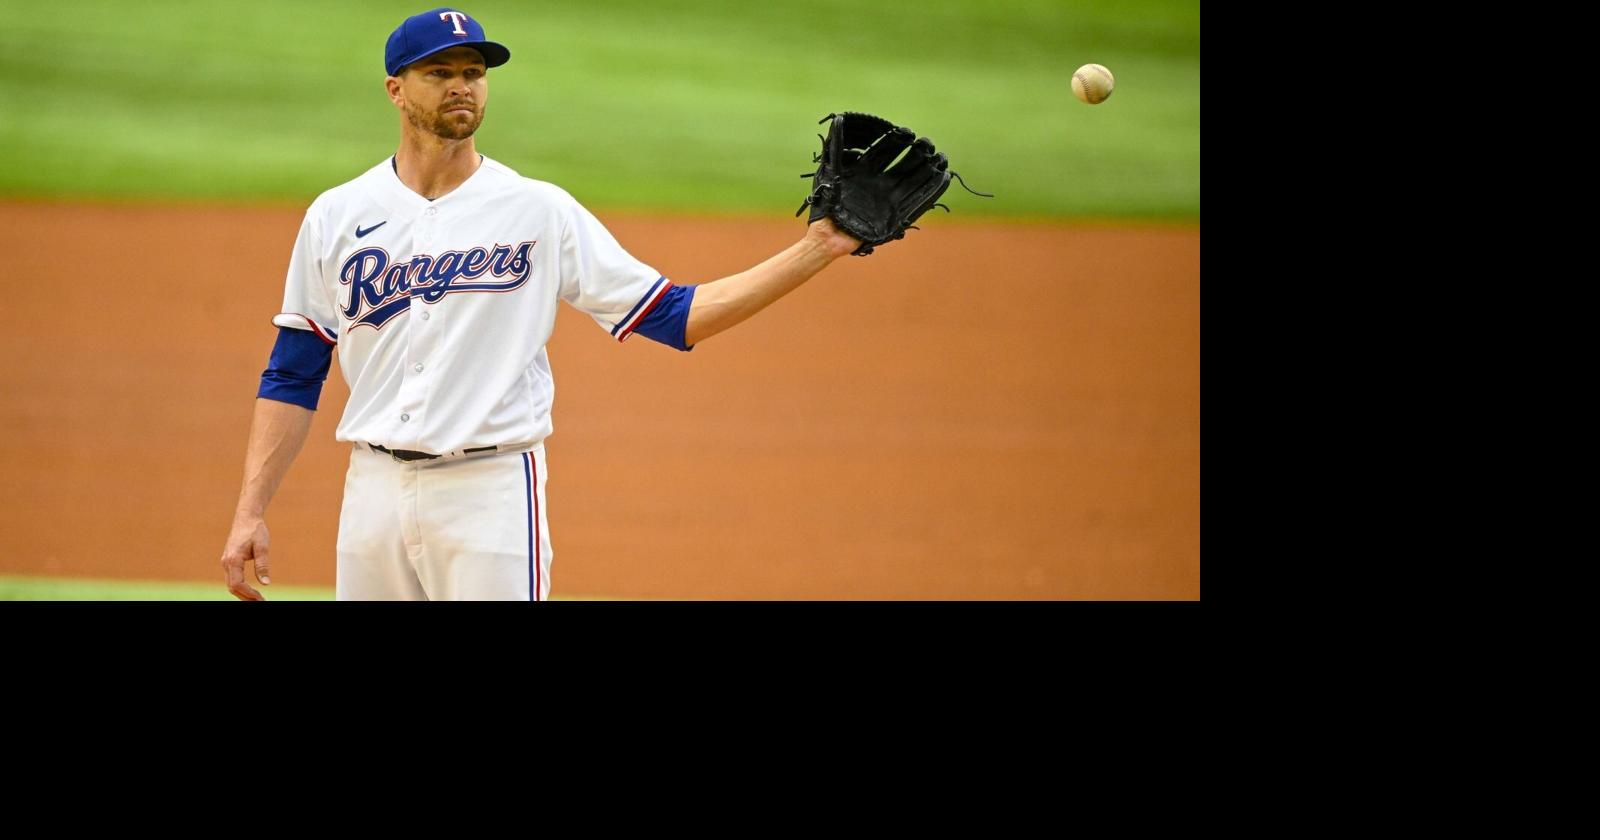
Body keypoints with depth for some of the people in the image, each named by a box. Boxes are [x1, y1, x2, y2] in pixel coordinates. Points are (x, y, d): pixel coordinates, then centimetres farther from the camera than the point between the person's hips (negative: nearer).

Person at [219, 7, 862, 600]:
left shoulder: (541, 211, 1)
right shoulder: (337, 217, 7)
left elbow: (676, 315, 0)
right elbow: (291, 379, 9)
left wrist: (816, 249, -8)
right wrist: (249, 513, 2)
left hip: (492, 493, -3)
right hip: (375, 493, 3)